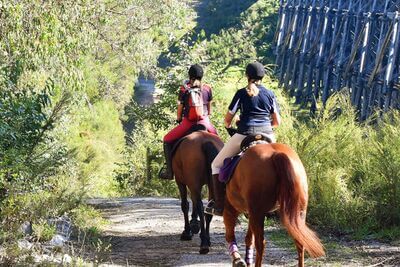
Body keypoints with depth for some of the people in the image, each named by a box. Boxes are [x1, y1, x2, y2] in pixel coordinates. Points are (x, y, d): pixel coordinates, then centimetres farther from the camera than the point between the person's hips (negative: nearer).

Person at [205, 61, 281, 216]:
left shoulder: (242, 93, 3)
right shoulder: (270, 94, 10)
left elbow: (228, 119, 5)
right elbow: (277, 121, 11)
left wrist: (228, 126, 28)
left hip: (245, 134, -3)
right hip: (268, 136, 3)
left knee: (217, 164, 11)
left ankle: (219, 205, 1)